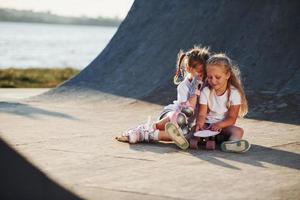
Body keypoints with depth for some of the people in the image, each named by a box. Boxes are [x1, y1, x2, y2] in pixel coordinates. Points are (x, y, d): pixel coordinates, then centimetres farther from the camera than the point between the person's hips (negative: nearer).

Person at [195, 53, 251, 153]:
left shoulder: (234, 93, -5)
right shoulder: (206, 92, 0)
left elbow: (232, 118, -9)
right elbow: (202, 114, -8)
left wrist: (219, 125, -31)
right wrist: (199, 124, -33)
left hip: (224, 126, -3)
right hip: (207, 125, 3)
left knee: (238, 130, -32)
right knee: (195, 128, -26)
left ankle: (232, 142, -65)